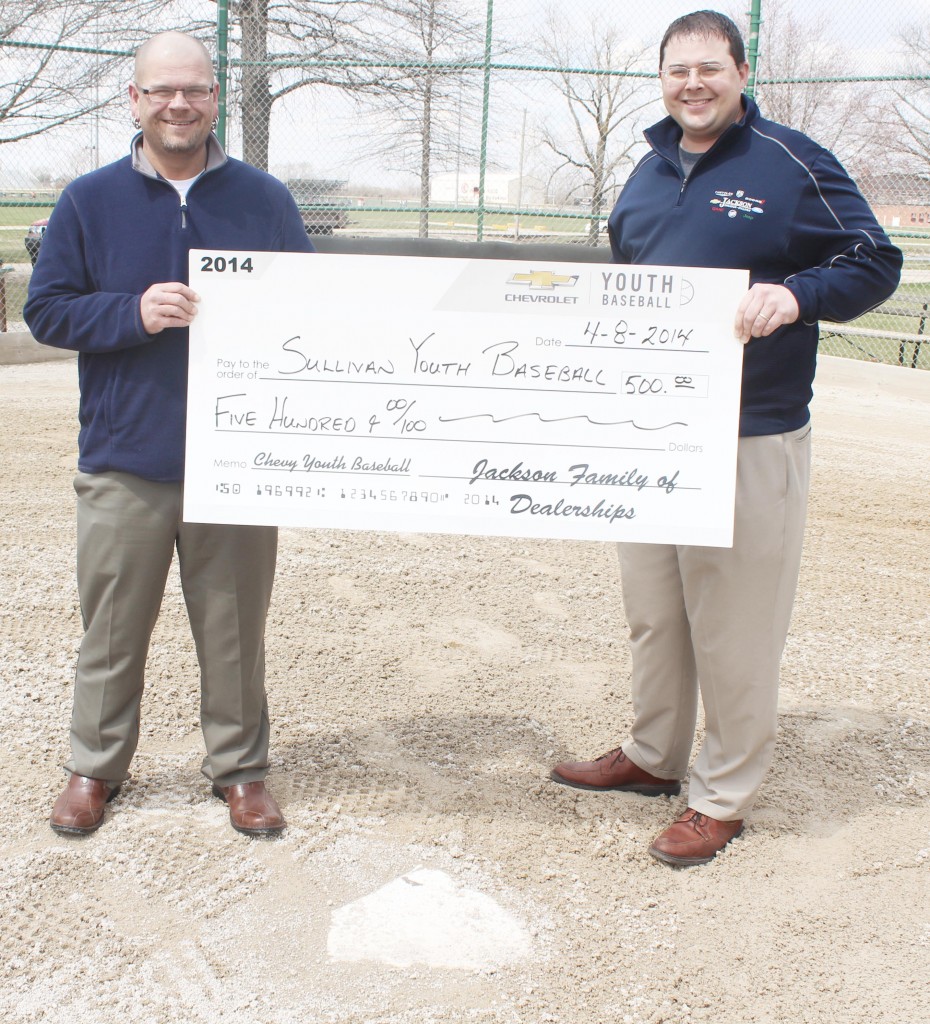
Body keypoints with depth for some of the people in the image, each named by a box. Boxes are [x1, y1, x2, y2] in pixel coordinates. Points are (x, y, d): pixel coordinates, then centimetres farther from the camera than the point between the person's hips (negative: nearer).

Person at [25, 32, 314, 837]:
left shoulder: (264, 200, 7)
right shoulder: (89, 202, 5)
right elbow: (47, 311, 2)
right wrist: (133, 313, -14)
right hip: (124, 463, 0)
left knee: (235, 629, 8)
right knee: (113, 627, 9)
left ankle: (240, 767, 24)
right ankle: (95, 766, 27)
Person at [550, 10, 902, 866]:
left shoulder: (793, 164, -5)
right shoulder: (649, 172, 15)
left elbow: (875, 263, -5)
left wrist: (797, 294, -22)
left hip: (752, 438, -6)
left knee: (733, 624, 1)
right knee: (652, 610, 16)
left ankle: (724, 797, 15)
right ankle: (653, 755, 34)